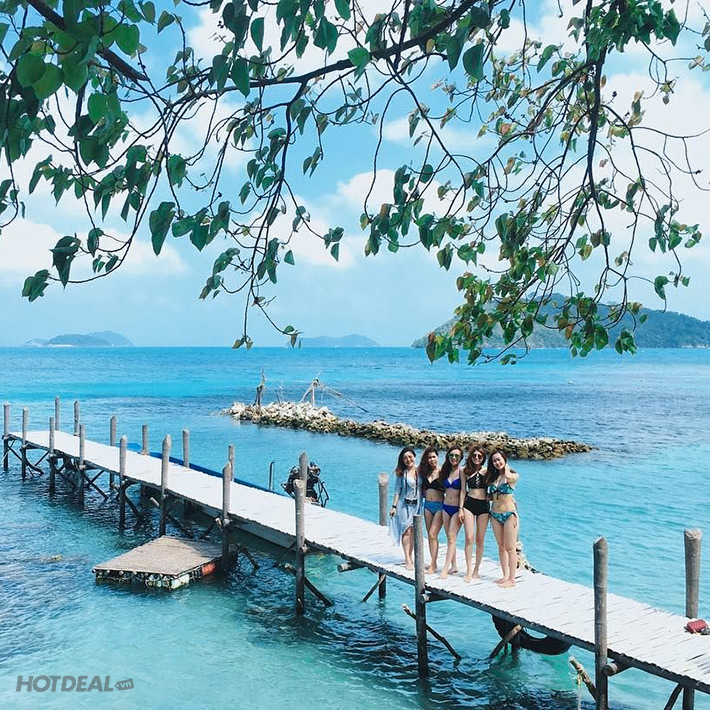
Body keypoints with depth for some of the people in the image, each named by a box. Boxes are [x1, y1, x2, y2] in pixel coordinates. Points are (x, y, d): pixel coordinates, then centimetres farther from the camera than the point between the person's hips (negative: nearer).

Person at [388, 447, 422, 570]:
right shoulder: (401, 473, -2)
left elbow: (423, 489, 11)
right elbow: (397, 490, 0)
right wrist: (394, 506, -3)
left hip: (416, 505, 3)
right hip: (404, 504, -3)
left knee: (413, 532, 5)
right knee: (406, 531, -7)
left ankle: (410, 557, 16)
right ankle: (407, 560, -5)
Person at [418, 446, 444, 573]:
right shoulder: (425, 472, 10)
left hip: (439, 505, -6)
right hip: (427, 505, 6)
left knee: (433, 534, -11)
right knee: (430, 535, 9)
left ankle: (433, 564, -6)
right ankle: (433, 562, 17)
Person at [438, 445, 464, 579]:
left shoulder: (461, 471, -9)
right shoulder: (445, 471, 9)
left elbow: (463, 491, -13)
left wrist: (461, 509, -17)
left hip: (457, 508, -6)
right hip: (446, 507, 6)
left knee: (451, 538, -9)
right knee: (449, 538, 10)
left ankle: (445, 569, -10)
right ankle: (454, 566, 19)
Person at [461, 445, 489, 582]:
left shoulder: (486, 472, 4)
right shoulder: (466, 471, 6)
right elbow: (463, 490, 6)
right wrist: (461, 509, 3)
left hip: (483, 505, 0)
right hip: (469, 504, 0)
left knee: (480, 539, 4)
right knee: (469, 538, -7)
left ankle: (476, 570, 15)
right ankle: (469, 571, -2)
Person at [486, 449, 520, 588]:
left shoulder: (513, 475, -4)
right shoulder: (492, 476, 10)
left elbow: (508, 477, -29)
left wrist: (506, 467, -10)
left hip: (509, 514, -6)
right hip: (495, 514, 6)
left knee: (510, 548, -3)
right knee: (501, 547, 11)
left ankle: (512, 579, 1)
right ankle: (505, 576, 19)